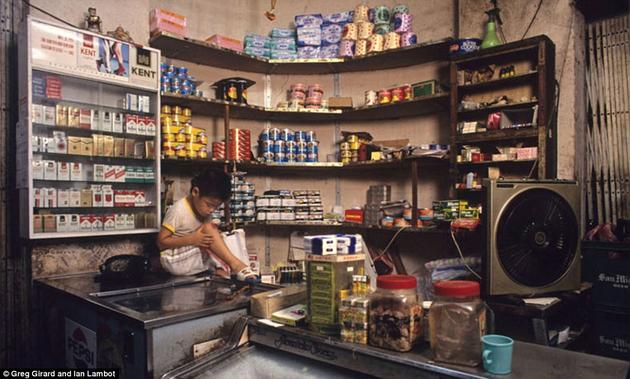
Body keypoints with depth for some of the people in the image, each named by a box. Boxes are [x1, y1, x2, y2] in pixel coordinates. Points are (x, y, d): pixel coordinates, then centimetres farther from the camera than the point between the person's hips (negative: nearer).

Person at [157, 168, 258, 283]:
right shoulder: (179, 210, -18)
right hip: (174, 261, -7)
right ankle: (235, 264, -29)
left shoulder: (204, 209, 2)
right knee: (209, 228, -24)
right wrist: (192, 239, -28)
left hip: (195, 260, 7)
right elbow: (161, 242, -17)